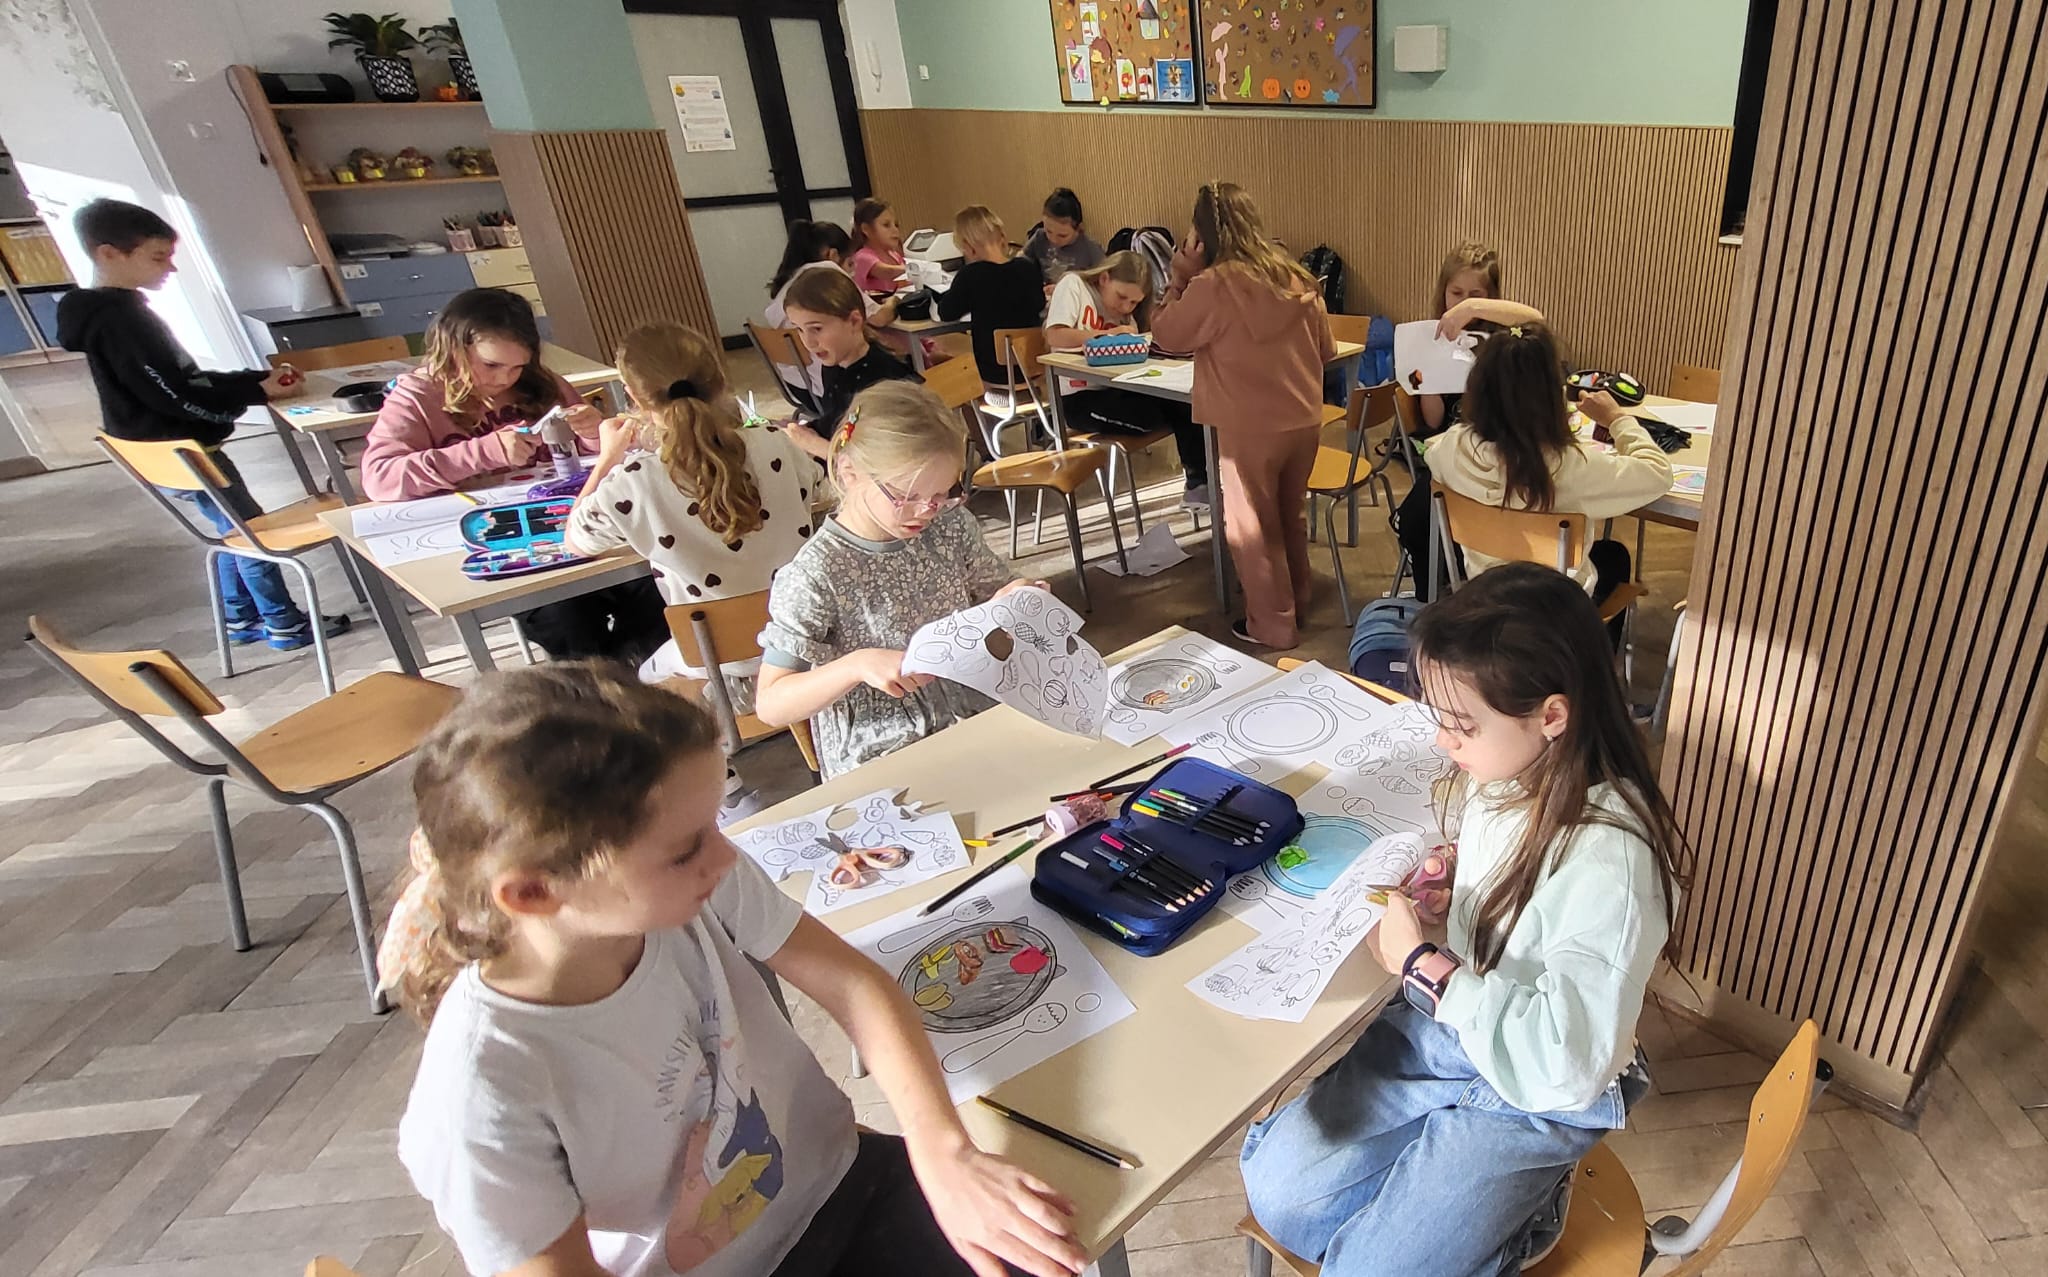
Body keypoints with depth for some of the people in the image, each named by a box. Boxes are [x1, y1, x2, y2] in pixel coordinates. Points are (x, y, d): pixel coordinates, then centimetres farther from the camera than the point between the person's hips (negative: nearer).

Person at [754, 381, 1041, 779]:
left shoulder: (952, 525, -1)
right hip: (878, 765, -6)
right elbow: (770, 705, -14)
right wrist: (857, 664, -29)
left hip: (977, 720, 6)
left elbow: (990, 599, 16)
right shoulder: (817, 574, -16)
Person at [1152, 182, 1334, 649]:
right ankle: (1297, 602, 36)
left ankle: (1273, 623, 18)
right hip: (1305, 419, 6)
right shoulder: (1295, 275, 3)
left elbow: (1166, 335, -2)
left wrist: (1181, 279, 0)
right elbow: (1327, 350, 12)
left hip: (1249, 427, -6)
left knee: (1252, 525, 10)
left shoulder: (1212, 285, -15)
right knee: (1291, 515, 22)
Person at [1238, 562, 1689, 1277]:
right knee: (1274, 1185, 1)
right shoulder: (1503, 774, -9)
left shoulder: (1610, 857, -30)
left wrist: (1422, 964, -26)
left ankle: (1519, 1211, 14)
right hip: (1441, 1027, 7)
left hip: (1536, 1099, -6)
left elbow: (1570, 1058, -31)